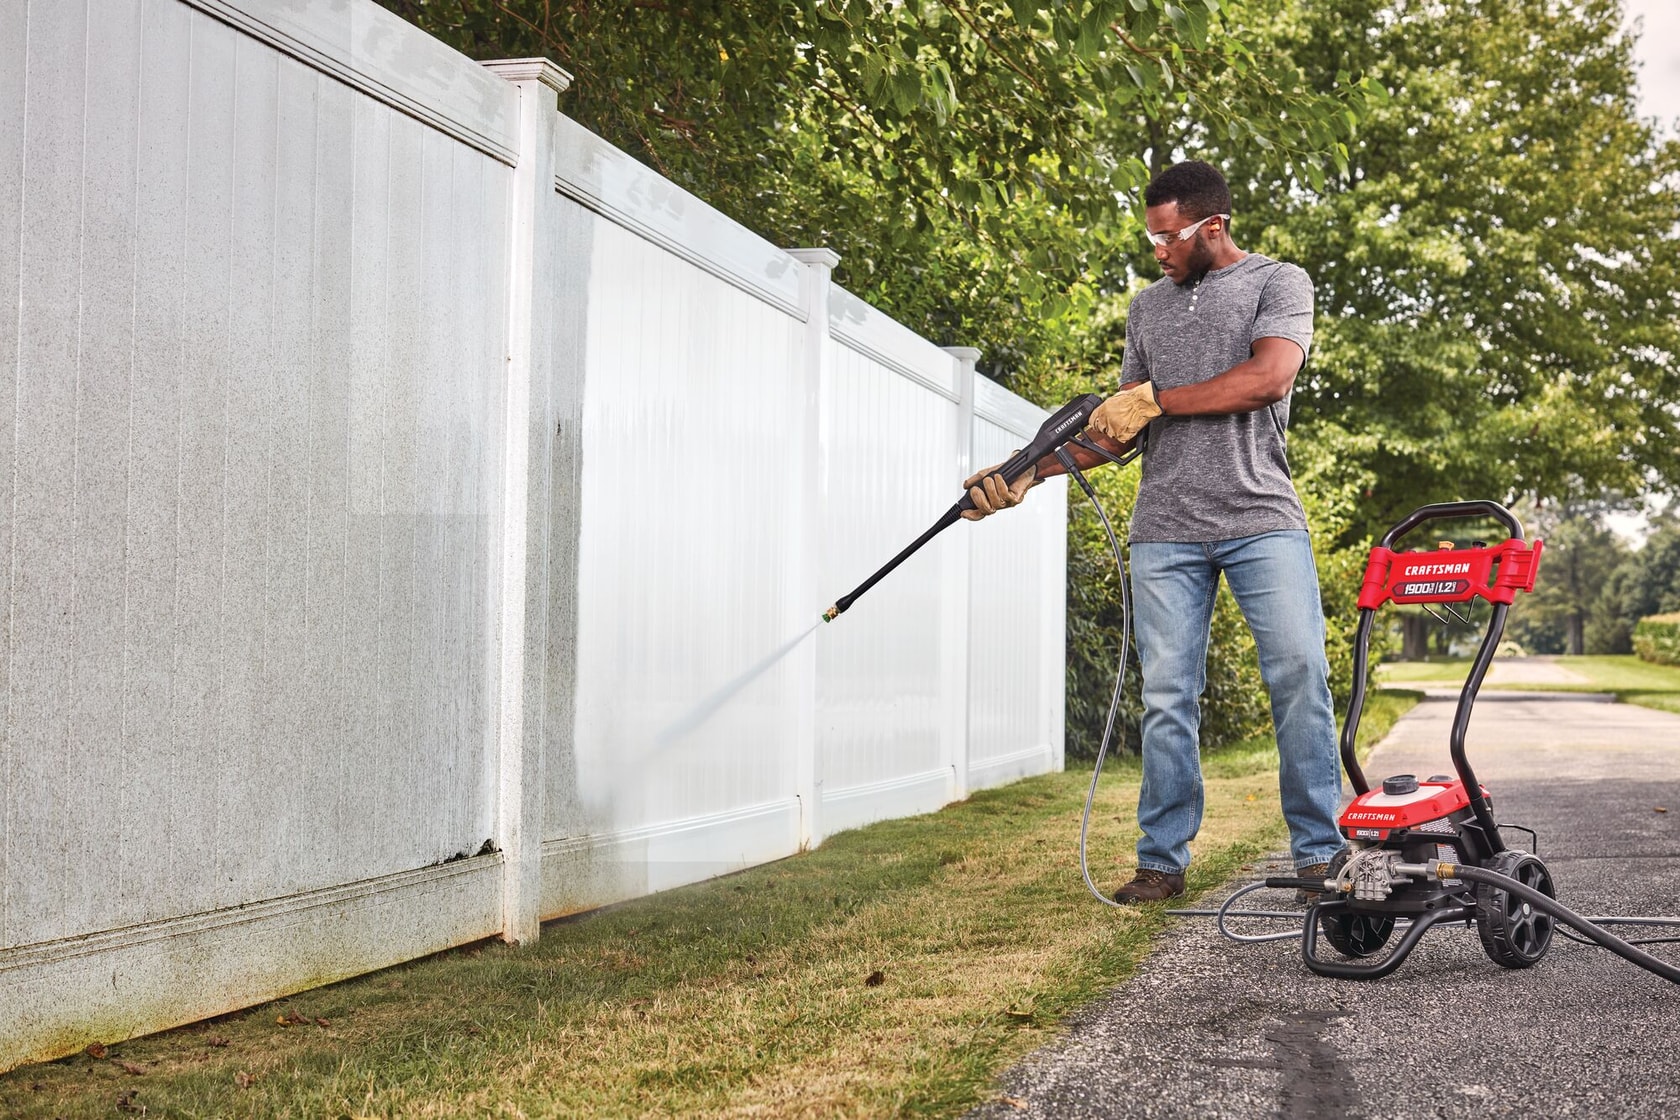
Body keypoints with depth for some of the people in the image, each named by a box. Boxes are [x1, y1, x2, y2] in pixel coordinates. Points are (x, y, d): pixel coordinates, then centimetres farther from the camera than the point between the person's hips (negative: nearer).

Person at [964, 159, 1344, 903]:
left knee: (1299, 677, -9)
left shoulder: (1278, 283, 7)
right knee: (1166, 697, -1)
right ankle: (1163, 861, 4)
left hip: (1263, 520, -3)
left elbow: (1270, 376, -11)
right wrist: (1027, 472, 9)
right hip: (1165, 531, 4)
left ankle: (1319, 853, -1)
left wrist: (1155, 400, -6)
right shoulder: (1148, 308, 21)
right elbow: (1120, 429, 20)